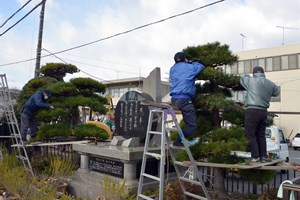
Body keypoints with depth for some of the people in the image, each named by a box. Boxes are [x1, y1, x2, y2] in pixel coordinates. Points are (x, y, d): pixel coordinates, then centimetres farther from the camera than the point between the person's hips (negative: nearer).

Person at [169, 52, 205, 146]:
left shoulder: (172, 69, 17)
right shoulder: (189, 67, 2)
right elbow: (201, 66, 16)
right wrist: (190, 62, 30)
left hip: (174, 99, 7)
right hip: (184, 98, -7)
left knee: (188, 122, 16)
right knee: (192, 125, -2)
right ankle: (178, 141, -8)